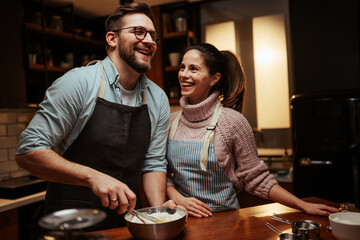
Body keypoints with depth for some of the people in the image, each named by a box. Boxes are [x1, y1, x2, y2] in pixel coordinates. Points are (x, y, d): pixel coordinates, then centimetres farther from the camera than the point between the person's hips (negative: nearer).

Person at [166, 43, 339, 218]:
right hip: (181, 217, 2)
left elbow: (257, 179, -2)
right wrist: (178, 199, -7)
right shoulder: (172, 121, 3)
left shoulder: (232, 121, -9)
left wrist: (304, 206, -7)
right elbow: (164, 174, 10)